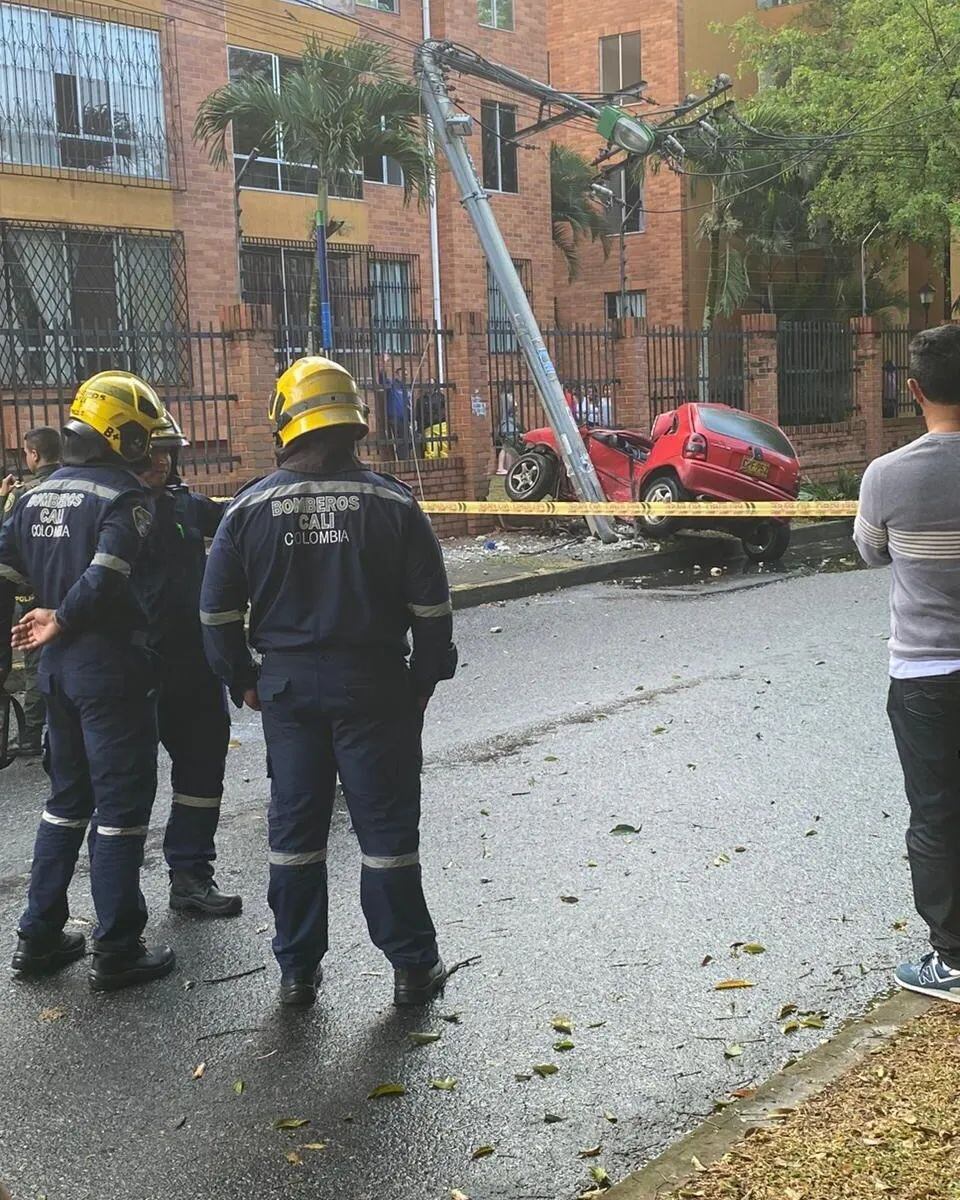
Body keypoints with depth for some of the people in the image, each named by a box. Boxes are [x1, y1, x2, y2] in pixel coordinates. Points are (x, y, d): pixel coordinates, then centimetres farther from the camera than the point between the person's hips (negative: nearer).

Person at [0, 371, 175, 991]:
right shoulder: (124, 494, -12)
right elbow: (106, 576, -26)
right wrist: (63, 620, -11)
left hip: (58, 668, 8)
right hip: (111, 668, -8)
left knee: (67, 799, 19)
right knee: (122, 807, 1)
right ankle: (118, 952, 6)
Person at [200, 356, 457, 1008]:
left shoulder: (251, 506, -2)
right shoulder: (392, 502, -6)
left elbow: (218, 608, 2)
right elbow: (432, 605, -4)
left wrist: (242, 680, 12)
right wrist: (426, 679, 6)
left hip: (288, 685, 2)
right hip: (372, 685, -1)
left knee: (295, 828, 12)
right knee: (387, 827, 7)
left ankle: (298, 971, 20)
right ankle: (413, 966, 15)